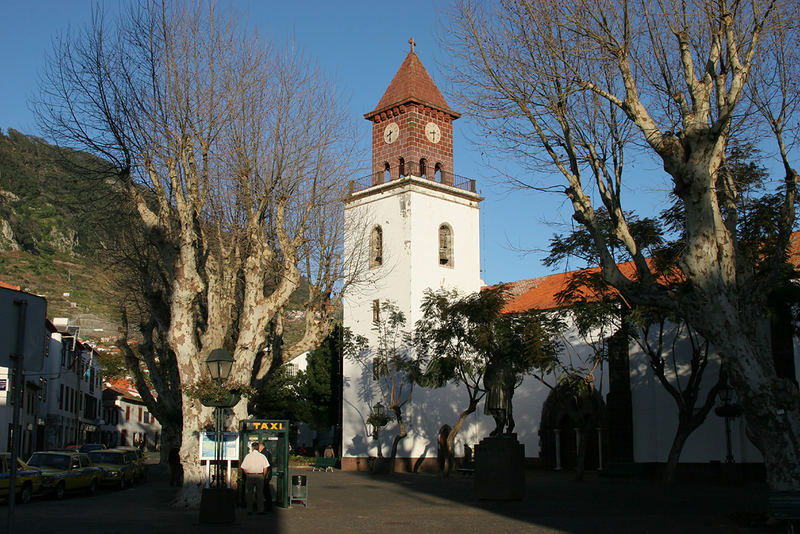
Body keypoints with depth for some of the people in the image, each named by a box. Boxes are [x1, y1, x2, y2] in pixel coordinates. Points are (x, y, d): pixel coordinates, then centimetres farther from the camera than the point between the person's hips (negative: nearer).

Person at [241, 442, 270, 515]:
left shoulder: (248, 456, -1)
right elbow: (265, 468, -4)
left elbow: (244, 468, -1)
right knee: (260, 493, 7)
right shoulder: (262, 456, -1)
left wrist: (247, 475, 12)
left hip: (250, 476, 0)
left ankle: (249, 510, 7)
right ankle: (261, 509, 5)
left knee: (249, 493, 7)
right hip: (260, 476, 0)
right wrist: (263, 476, 9)